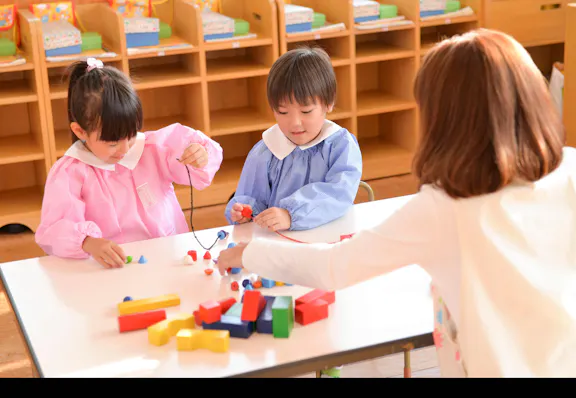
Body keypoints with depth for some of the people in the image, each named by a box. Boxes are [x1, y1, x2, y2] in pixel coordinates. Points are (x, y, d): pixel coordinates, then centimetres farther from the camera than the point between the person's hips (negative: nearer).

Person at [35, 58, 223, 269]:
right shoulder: (70, 172, -6)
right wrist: (89, 243, -37)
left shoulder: (154, 148, 6)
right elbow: (52, 230, -16)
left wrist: (201, 157, -12)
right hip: (114, 268, -3)